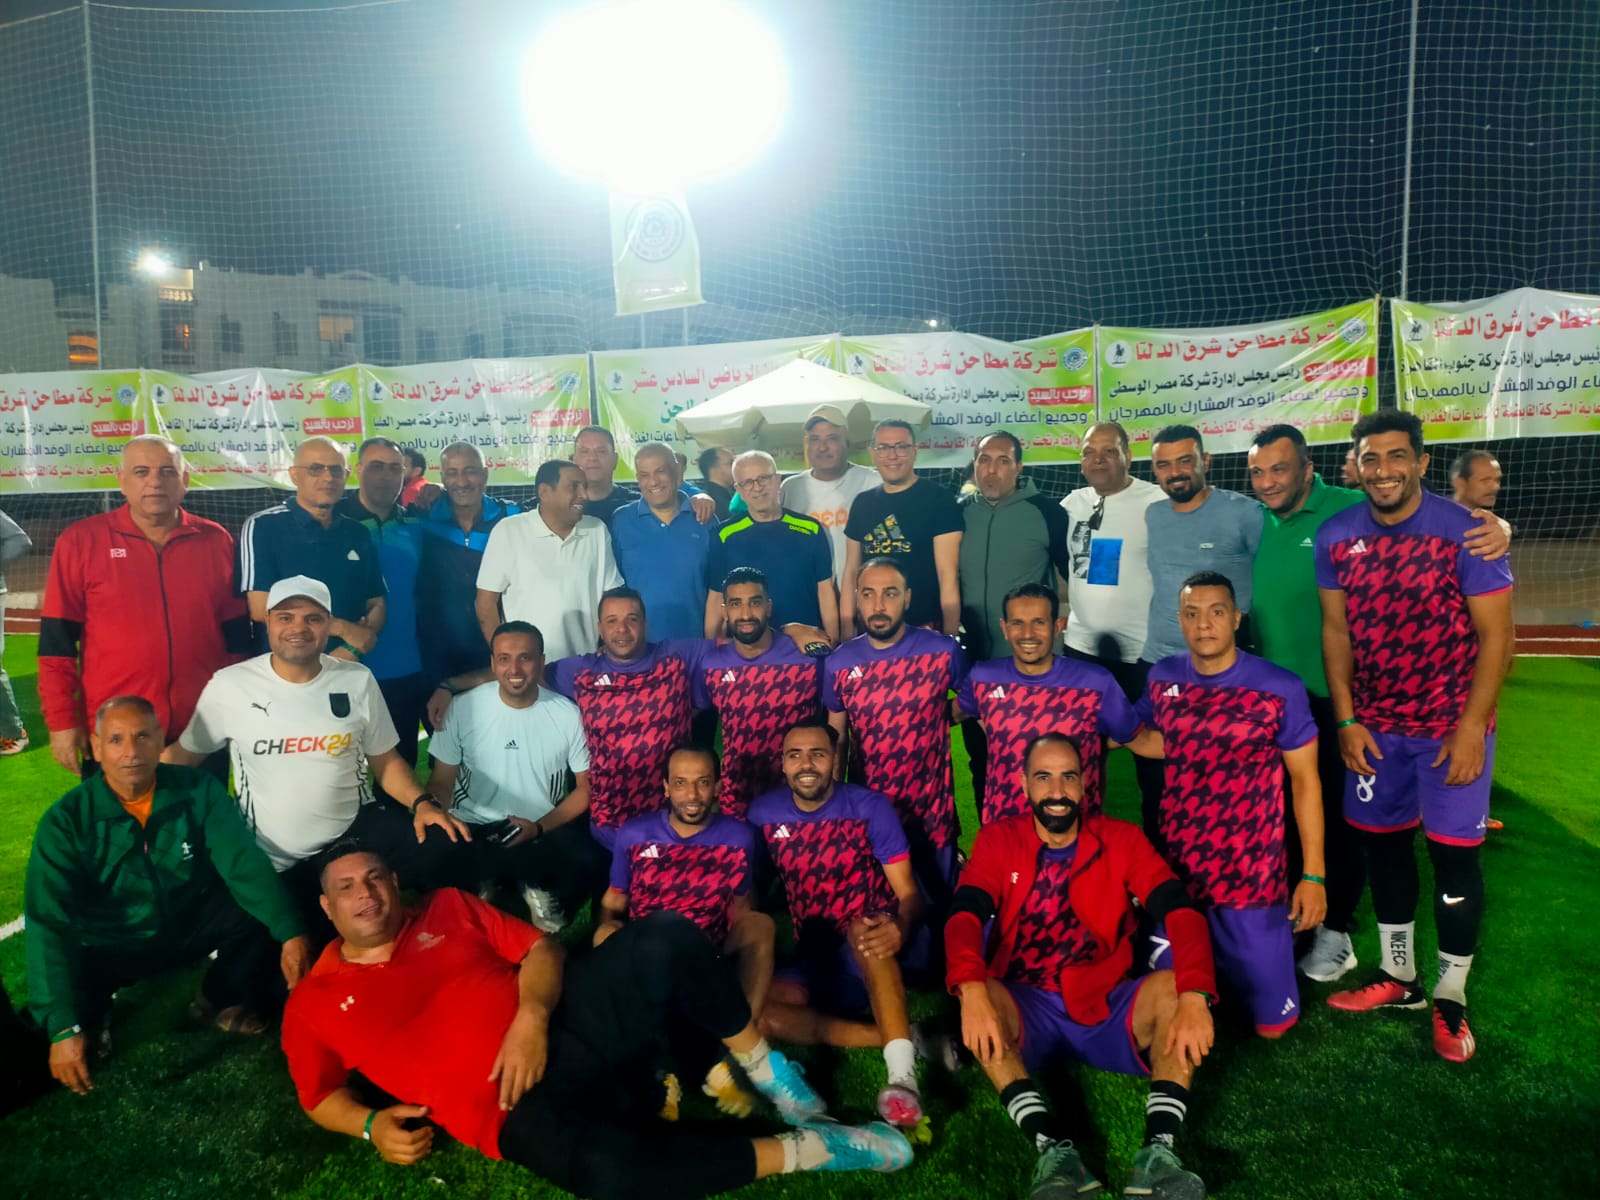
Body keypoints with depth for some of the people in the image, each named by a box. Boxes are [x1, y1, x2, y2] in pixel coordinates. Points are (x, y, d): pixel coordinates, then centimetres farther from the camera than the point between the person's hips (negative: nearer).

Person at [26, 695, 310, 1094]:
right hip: (113, 945, -1)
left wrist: (290, 933, -38)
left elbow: (244, 864, -23)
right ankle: (92, 1020, 12)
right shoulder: (66, 820, -19)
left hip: (193, 924, 1)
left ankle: (222, 999, 6)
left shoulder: (199, 791, -15)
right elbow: (49, 924, -24)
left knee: (264, 914, -25)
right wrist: (64, 1028, -33)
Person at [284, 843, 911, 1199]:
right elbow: (319, 1095, 19)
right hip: (514, 1102, -3)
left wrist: (531, 1015, -10)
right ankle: (802, 1148, -19)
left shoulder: (446, 908, 16)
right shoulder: (314, 1002, 14)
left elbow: (541, 947, 10)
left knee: (666, 939, -27)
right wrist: (373, 1124, -3)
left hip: (568, 1023, 3)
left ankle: (762, 1067, -7)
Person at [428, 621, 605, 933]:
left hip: (547, 832, 0)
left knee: (590, 863, -30)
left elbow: (586, 787, 2)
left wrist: (540, 827, -13)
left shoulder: (568, 714, -5)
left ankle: (540, 889, 6)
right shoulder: (462, 708, -5)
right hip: (474, 829, 1)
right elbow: (442, 781, 1)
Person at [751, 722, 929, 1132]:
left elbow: (908, 893, -13)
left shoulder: (870, 807, -9)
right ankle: (901, 1037, -24)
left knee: (862, 930, -38)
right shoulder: (763, 813, 0)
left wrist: (899, 929, -36)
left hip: (874, 957, -3)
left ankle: (903, 1071, -44)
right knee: (752, 1010, -25)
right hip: (812, 964, 4)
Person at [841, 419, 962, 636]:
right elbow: (851, 572, 11)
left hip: (926, 629, -4)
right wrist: (847, 632, 5)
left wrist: (950, 636, -16)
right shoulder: (862, 503, 9)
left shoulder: (939, 500, -6)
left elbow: (948, 575, -11)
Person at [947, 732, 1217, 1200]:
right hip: (1026, 1009, -1)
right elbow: (964, 917, -14)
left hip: (1106, 1008, 1)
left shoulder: (1122, 839, 1)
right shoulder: (998, 840, 1)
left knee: (1178, 986, -25)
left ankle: (1158, 1152, -35)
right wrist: (973, 990, -36)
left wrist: (1194, 997, -32)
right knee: (981, 996, -31)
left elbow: (1181, 912, -13)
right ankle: (1055, 1150, -41)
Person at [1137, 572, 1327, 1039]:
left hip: (1252, 875, -3)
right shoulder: (1162, 678, -1)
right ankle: (1212, 965, 40)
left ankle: (1232, 962, 33)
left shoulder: (1281, 689, -12)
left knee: (1272, 1022, 3)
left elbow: (1305, 779, -6)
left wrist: (1313, 874, -8)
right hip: (1174, 870, 3)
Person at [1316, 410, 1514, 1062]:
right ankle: (1399, 976, 30)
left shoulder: (1465, 532, -13)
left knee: (1454, 853, 2)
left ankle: (1451, 997, 19)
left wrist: (1471, 728, -15)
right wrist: (1346, 721, 0)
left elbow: (1496, 636, -11)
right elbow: (1336, 632, 4)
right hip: (1374, 726, 4)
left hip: (1453, 727, -3)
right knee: (1383, 842, 12)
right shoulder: (1336, 538, -2)